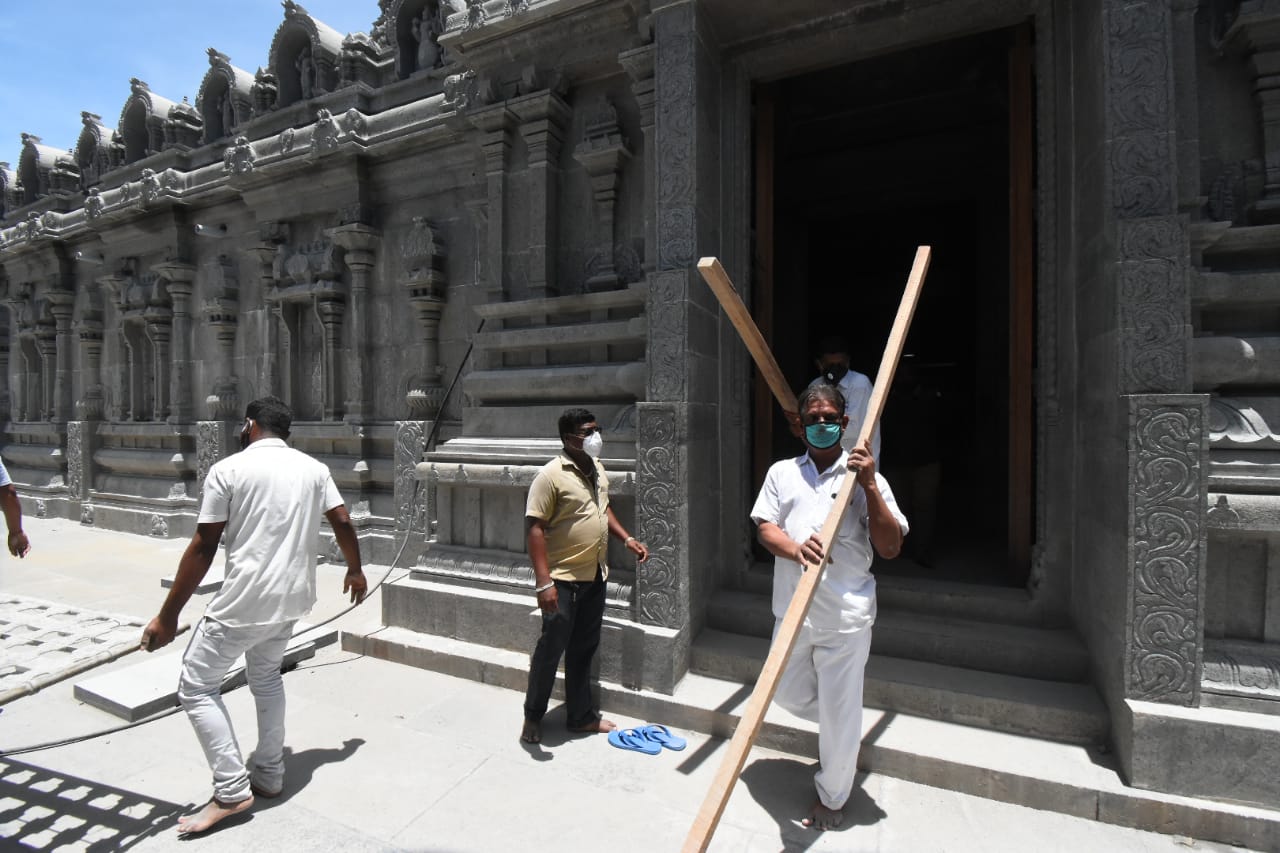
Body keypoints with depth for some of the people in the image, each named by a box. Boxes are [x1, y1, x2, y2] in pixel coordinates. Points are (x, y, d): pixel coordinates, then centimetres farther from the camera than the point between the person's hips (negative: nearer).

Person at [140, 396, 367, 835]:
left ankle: (231, 790, 12)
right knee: (266, 676, 26)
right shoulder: (314, 468, 7)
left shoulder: (228, 469, -6)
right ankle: (269, 774, 33)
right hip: (293, 598, 6)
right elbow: (343, 523, 10)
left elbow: (203, 548, -8)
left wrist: (168, 616, 0)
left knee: (197, 687, 13)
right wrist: (355, 571, 27)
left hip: (244, 600, -6)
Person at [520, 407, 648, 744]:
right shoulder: (551, 475, -18)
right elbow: (534, 528, -20)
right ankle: (533, 717, 26)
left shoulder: (597, 469, 7)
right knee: (551, 649, 6)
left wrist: (627, 539, 9)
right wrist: (543, 581, -25)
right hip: (563, 580, -7)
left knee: (584, 648, 18)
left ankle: (581, 714, 33)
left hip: (595, 577, 7)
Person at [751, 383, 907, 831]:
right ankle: (842, 730, 50)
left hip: (846, 615, -3)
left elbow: (891, 547, -8)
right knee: (787, 694, 19)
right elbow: (764, 527, -3)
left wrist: (869, 484, -18)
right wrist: (795, 549, -25)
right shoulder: (781, 472, 5)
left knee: (840, 714, 10)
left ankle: (832, 797, 36)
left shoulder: (866, 478, -3)